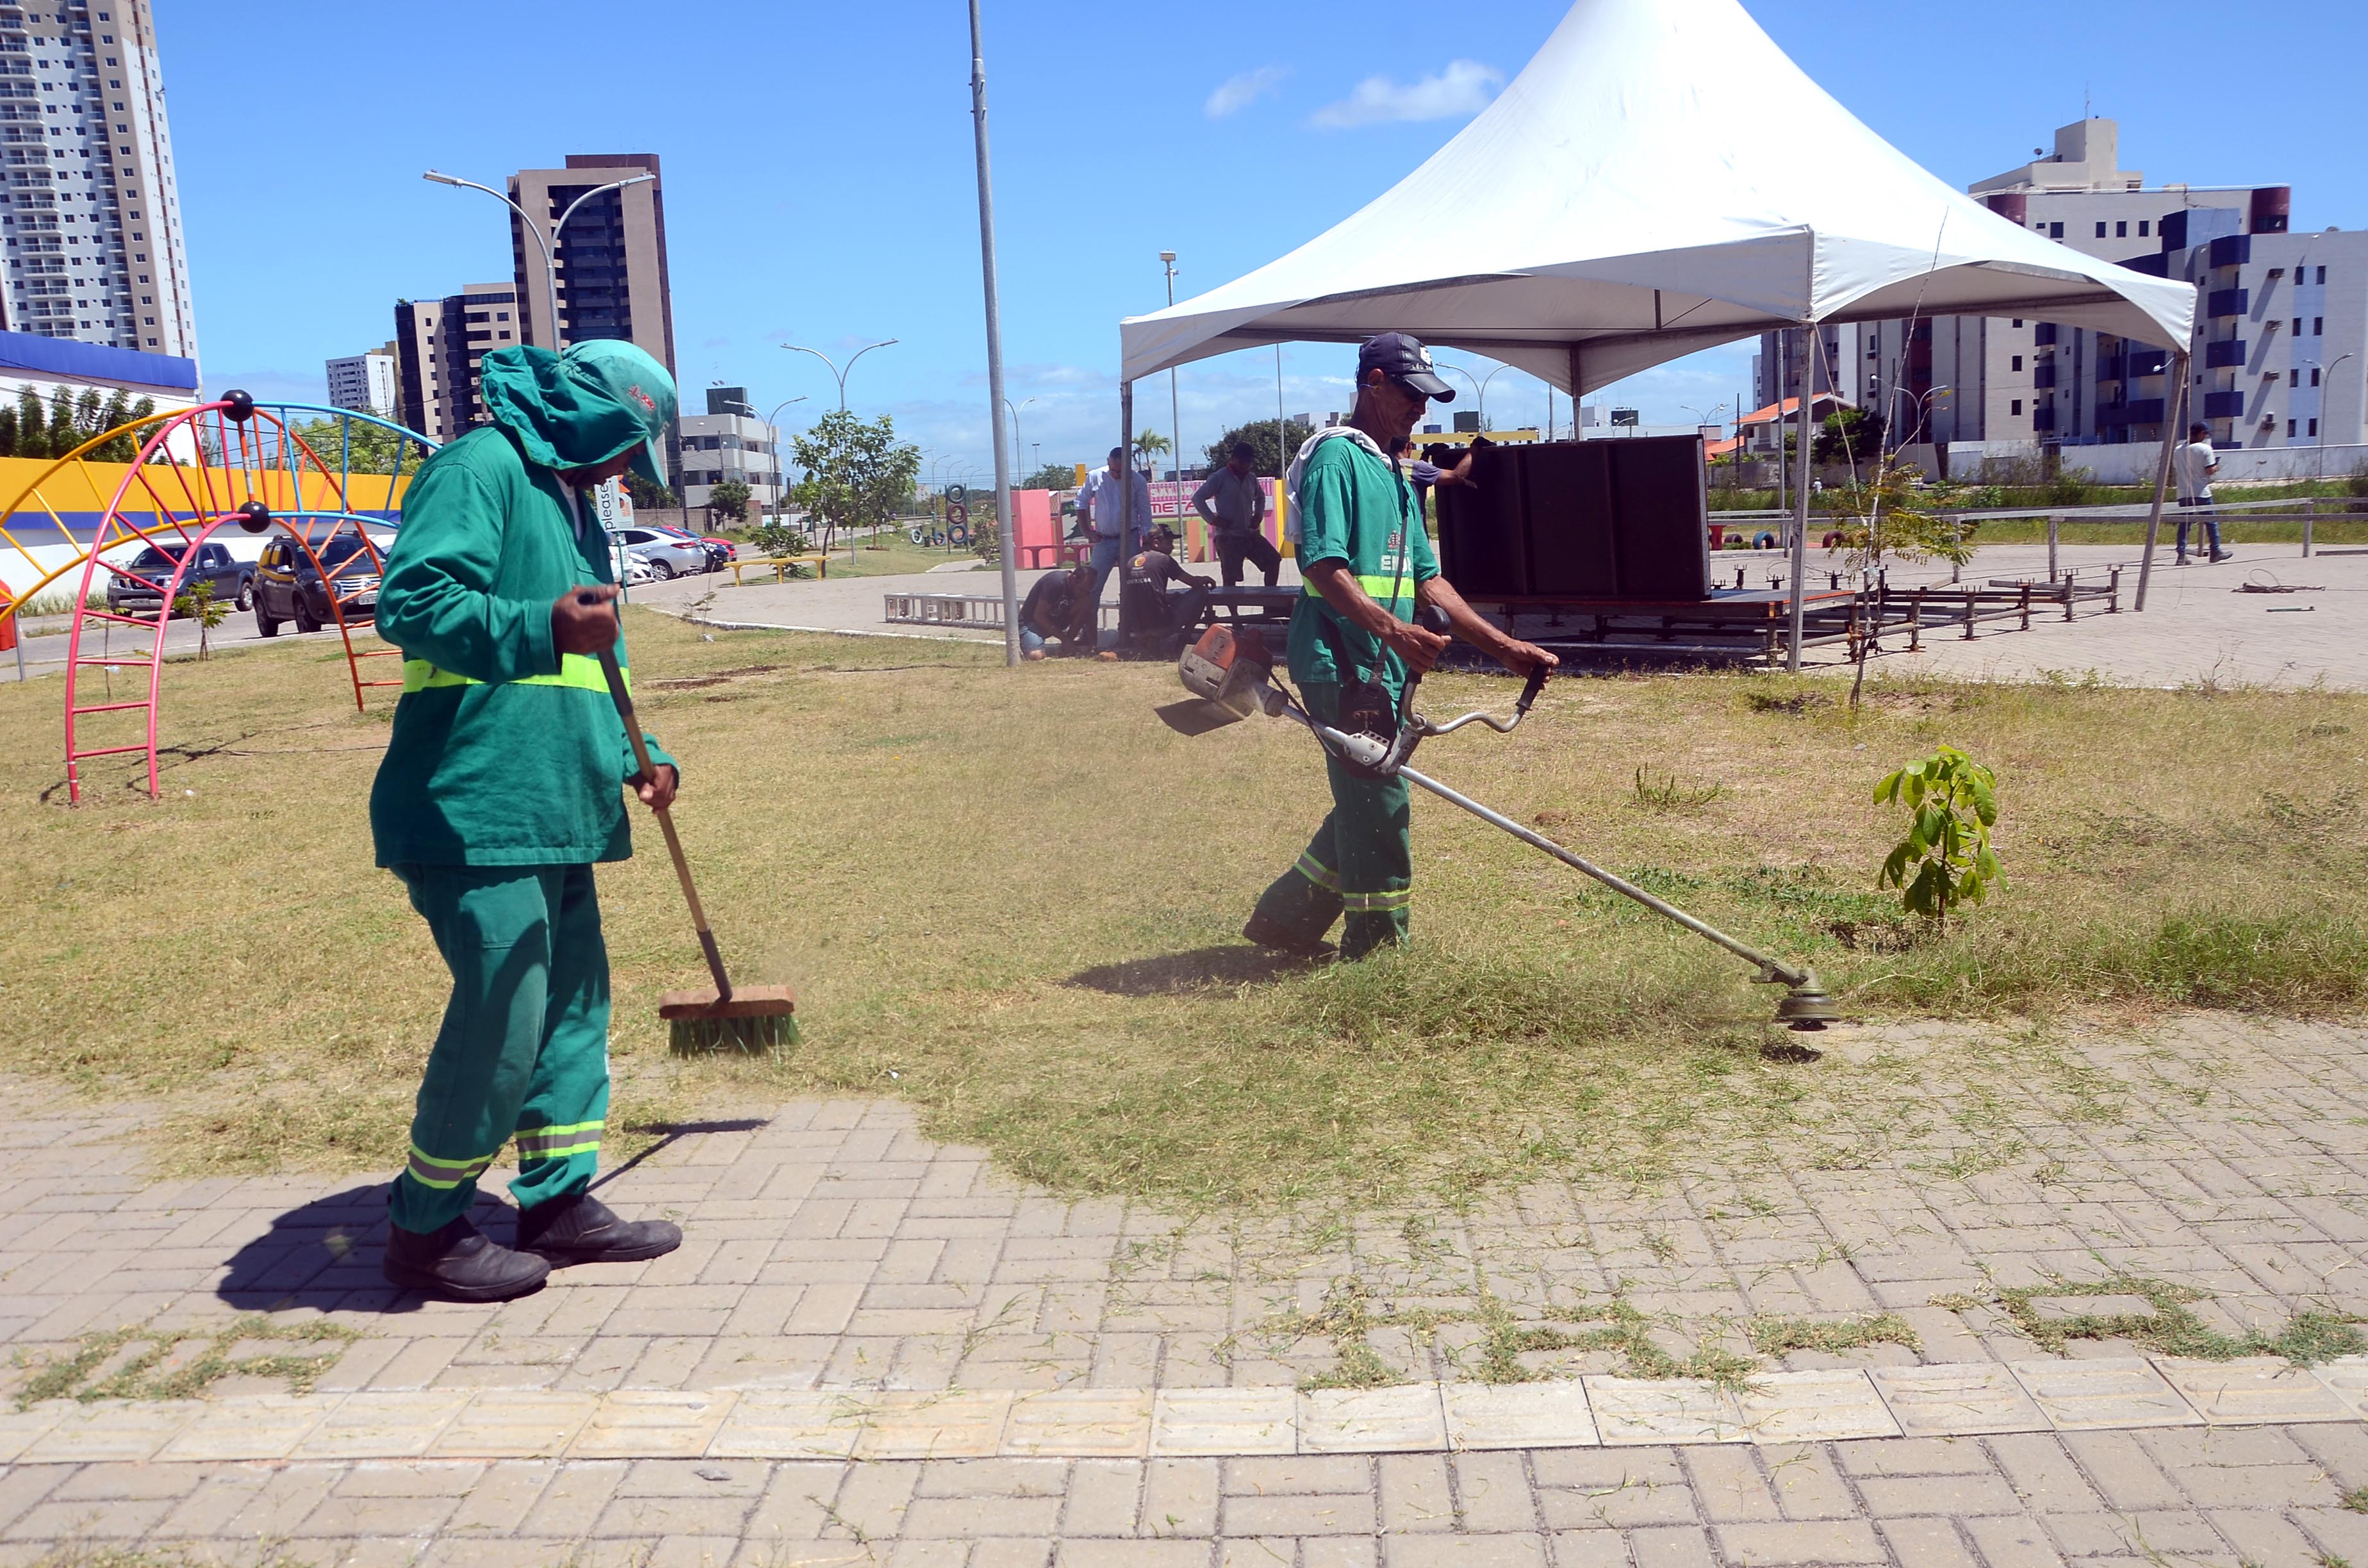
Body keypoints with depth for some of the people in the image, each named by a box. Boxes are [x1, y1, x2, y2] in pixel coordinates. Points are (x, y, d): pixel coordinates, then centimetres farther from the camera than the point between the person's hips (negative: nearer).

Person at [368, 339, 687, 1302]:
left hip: (553, 810, 10)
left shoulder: (571, 502, 22)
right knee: (501, 1018, -7)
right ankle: (424, 1230, 10)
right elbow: (411, 602, -21)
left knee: (576, 1000, 13)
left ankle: (559, 1201, 24)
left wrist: (638, 757, 15)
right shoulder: (481, 467, -7)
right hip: (475, 808, -10)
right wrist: (542, 628, -35)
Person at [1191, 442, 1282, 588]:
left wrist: (1259, 514, 13)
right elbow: (1197, 498, -9)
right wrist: (1213, 519, -14)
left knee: (1274, 560, 1)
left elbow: (1260, 496, 31)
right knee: (1231, 578, -8)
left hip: (1250, 534, 6)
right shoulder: (1220, 478, -8)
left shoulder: (1251, 478, 11)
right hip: (1227, 537, -6)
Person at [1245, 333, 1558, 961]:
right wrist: (1393, 630, -34)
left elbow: (1426, 579, 20)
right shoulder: (1336, 456, -8)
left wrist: (1502, 646, 13)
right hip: (1343, 665, -10)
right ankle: (1381, 950, 6)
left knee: (1365, 808, 15)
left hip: (1384, 671, 10)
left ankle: (1284, 918, 26)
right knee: (1378, 809, -5)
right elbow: (1323, 566, -20)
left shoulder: (1395, 476, 21)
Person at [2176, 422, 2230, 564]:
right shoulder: (2205, 449, -7)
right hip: (2201, 493, -4)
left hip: (2184, 493, 4)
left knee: (2184, 524, 4)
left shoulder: (2179, 450, 7)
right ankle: (2216, 551, 15)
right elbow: (2209, 471, -11)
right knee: (2211, 521, 9)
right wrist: (2216, 468, 9)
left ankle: (2182, 555, -3)